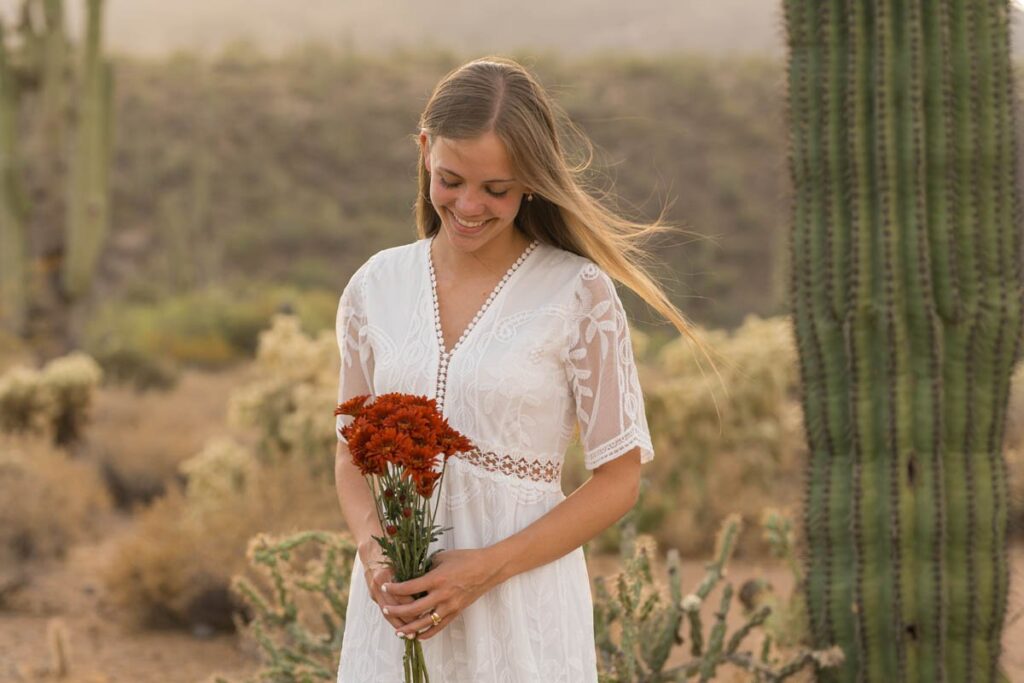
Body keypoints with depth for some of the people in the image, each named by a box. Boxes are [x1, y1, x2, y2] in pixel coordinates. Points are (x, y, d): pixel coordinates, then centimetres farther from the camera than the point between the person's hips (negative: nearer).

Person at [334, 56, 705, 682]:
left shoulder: (579, 294, -8)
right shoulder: (376, 286, 3)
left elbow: (618, 481, -5)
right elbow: (351, 454, 12)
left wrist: (489, 567, -15)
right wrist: (372, 547, -8)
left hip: (523, 607, -3)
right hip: (395, 601, 3)